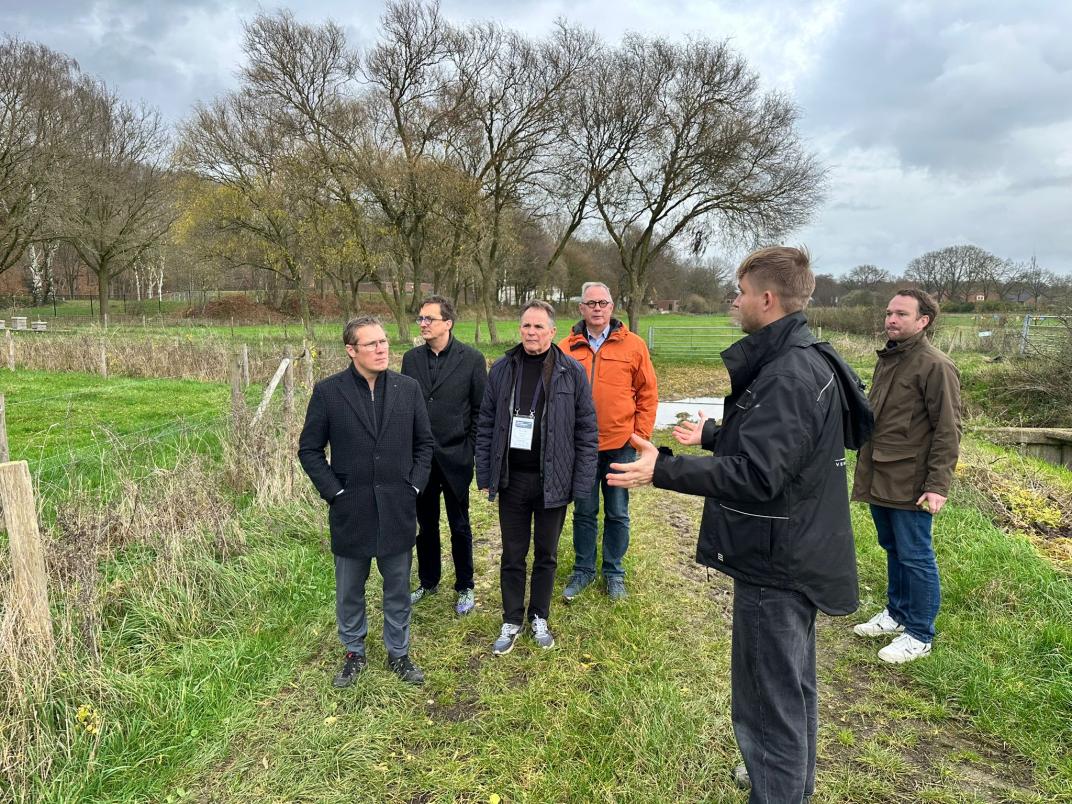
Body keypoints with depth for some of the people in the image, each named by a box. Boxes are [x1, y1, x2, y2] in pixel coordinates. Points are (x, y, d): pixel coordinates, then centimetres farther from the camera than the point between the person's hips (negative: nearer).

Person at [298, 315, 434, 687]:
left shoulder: (408, 388, -2)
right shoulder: (328, 391, -8)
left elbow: (424, 443, 7)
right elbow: (309, 449, -2)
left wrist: (414, 486, -1)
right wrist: (334, 492, -7)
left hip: (397, 511, 2)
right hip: (350, 512, -1)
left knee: (398, 589, 16)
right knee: (349, 593, 16)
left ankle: (398, 653, 36)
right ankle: (354, 653, 38)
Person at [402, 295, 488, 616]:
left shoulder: (471, 359, -7)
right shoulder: (411, 358, 3)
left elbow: (481, 408, -4)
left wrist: (471, 448, -7)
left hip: (455, 457, -3)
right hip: (420, 457, 3)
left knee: (459, 526, 10)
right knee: (425, 524, 16)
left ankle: (465, 588, 26)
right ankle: (428, 582, 34)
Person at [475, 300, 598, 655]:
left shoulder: (572, 372, -5)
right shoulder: (502, 369, 1)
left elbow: (587, 430, -4)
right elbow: (485, 425, 5)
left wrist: (582, 482, -7)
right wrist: (485, 475, 2)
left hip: (553, 481, -1)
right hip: (511, 479, 1)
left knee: (547, 554, 14)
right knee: (512, 555, 12)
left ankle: (539, 618, 33)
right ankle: (512, 622, 29)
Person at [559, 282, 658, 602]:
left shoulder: (633, 345, -2)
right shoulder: (566, 348, 0)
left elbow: (648, 395, 0)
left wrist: (640, 437, -4)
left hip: (620, 445, -1)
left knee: (617, 513, 12)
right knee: (584, 512, 14)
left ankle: (614, 571, 29)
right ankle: (583, 570, 30)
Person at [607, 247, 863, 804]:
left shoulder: (789, 377, -25)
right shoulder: (799, 361, 8)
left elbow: (755, 475, -31)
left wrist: (662, 470, -32)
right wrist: (712, 435, 28)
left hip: (775, 566, -11)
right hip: (795, 555, 11)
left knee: (768, 704, 2)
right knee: (792, 684, 27)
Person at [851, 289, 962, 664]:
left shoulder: (936, 366, -13)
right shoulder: (887, 360, 13)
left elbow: (948, 431, -15)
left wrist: (938, 485, -18)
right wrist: (865, 469, 17)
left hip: (909, 484, -8)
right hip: (879, 479, 8)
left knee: (915, 558, 4)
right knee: (893, 551, 19)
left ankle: (920, 635, 18)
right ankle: (897, 614, 35)